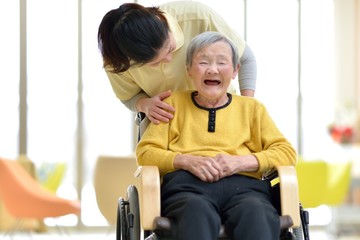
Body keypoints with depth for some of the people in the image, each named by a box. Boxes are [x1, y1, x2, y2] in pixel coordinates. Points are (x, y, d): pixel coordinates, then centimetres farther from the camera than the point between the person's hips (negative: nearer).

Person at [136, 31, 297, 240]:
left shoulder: (252, 108, 28)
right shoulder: (173, 103, 28)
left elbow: (287, 152, 17)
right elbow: (145, 153, 17)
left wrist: (241, 162, -2)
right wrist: (187, 161, -3)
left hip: (243, 185, 1)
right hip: (187, 185, -1)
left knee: (256, 214, -39)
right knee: (197, 213, -41)